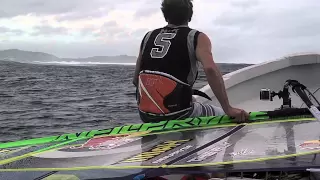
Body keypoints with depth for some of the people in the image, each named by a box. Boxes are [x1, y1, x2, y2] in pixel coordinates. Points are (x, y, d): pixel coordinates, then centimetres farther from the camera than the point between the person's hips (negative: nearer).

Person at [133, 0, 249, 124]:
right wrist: (228, 109, -22)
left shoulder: (148, 37, 9)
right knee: (226, 116, 19)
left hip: (146, 116, 6)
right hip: (178, 115, -5)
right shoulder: (197, 38, -4)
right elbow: (210, 69, -23)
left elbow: (136, 80, 13)